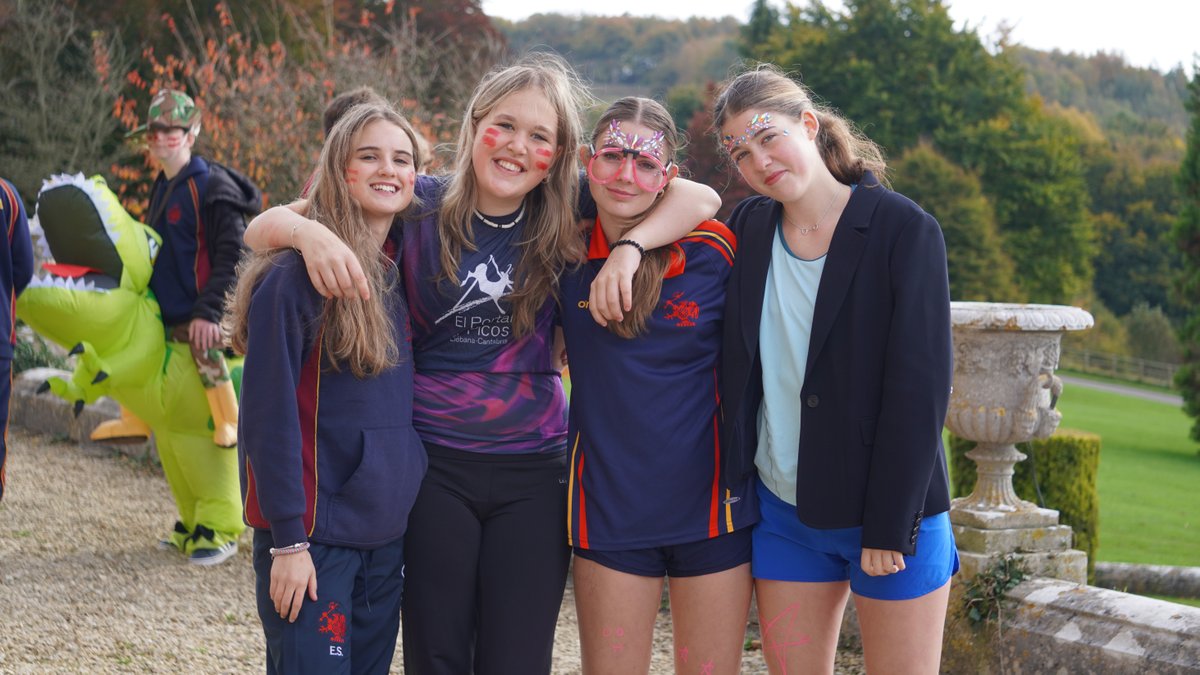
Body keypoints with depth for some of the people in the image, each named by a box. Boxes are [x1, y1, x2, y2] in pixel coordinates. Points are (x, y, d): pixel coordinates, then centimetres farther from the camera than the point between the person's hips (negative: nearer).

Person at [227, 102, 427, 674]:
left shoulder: (405, 269, 8)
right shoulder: (295, 276, -12)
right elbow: (268, 413, -14)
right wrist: (287, 539, -16)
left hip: (389, 533, 7)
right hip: (313, 531, -6)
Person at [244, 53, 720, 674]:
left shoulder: (565, 219, -1)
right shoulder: (419, 207, -6)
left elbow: (699, 199, -5)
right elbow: (260, 230, -5)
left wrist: (631, 245, -22)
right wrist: (308, 230, -28)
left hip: (534, 468, 1)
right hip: (435, 464, -1)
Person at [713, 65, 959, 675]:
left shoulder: (903, 230, -11)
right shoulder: (748, 228, 4)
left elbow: (920, 386, -13)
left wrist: (891, 528, -15)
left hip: (891, 511, -4)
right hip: (782, 510, 4)